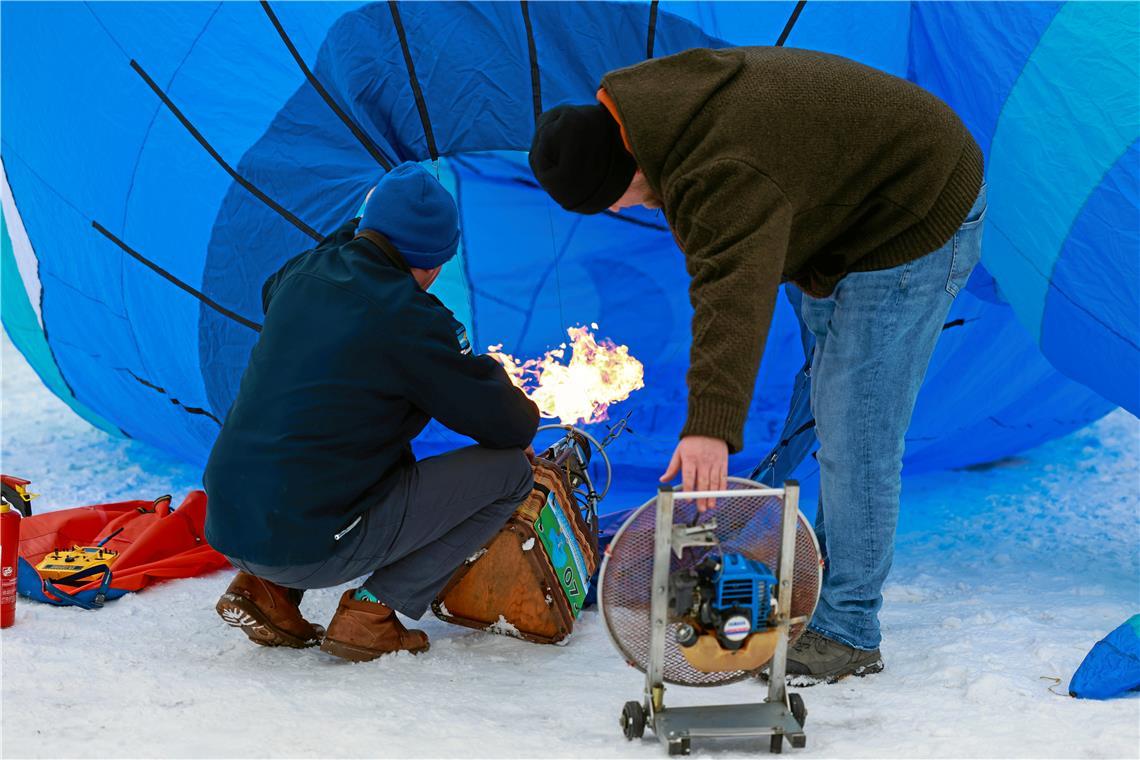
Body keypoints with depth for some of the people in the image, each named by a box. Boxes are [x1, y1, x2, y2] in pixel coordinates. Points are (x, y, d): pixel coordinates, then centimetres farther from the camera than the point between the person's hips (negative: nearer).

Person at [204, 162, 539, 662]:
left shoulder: (301, 276, 7)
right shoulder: (410, 318, -13)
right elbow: (509, 427, -4)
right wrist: (523, 413, 18)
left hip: (226, 527, 8)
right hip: (308, 551, -8)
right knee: (509, 470, -1)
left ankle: (267, 589, 17)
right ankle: (374, 608, -2)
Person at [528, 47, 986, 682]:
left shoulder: (724, 174, -37)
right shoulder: (661, 101, -5)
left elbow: (735, 300, -51)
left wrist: (712, 426, -60)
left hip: (918, 221, -11)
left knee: (856, 434, -13)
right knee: (836, 418, 21)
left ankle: (848, 634, -6)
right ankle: (828, 585, 35)